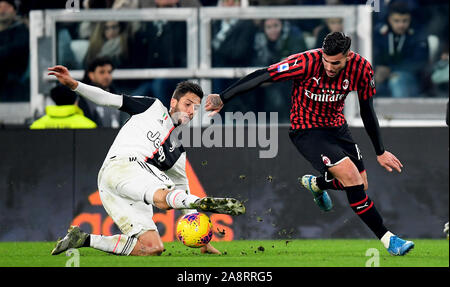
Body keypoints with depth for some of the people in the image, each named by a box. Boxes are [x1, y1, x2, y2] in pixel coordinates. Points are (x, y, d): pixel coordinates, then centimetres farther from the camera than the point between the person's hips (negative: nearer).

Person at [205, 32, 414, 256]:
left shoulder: (361, 68, -15)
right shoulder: (307, 62, -28)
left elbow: (367, 111, 0)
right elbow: (262, 76, -24)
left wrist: (380, 152, 7)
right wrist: (222, 98, -26)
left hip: (337, 127, 6)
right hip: (306, 131, -6)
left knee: (360, 185, 7)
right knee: (352, 176, -21)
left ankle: (315, 184, 39)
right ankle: (386, 238, -13)